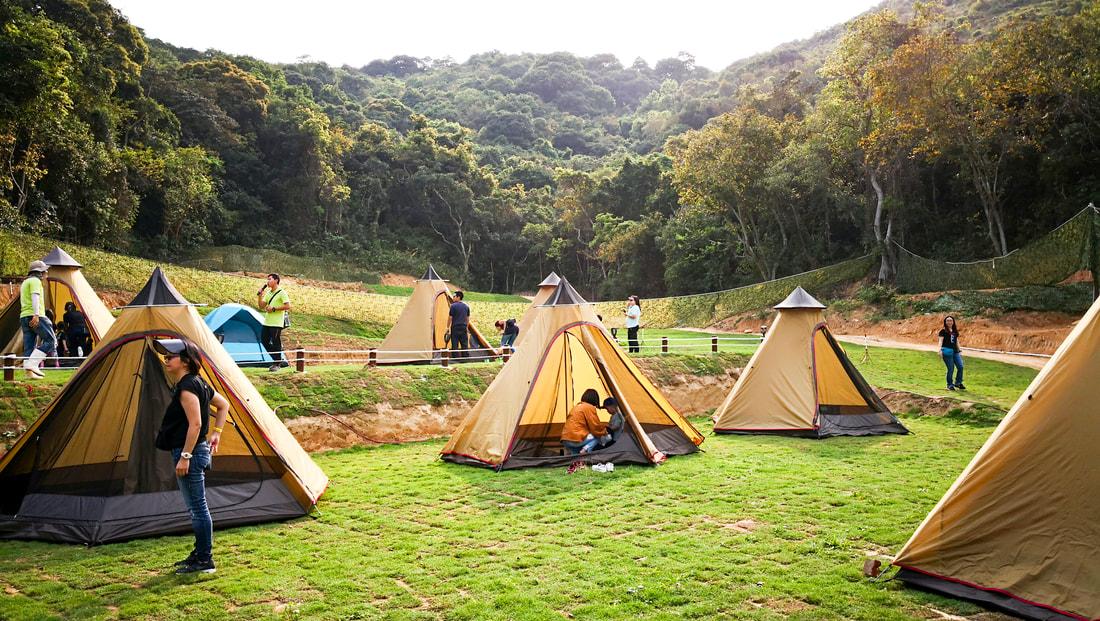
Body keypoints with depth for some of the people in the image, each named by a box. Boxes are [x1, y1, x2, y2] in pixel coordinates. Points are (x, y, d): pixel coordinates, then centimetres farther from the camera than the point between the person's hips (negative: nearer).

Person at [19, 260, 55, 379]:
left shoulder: (24, 283, 27)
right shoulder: (35, 281, -3)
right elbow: (35, 297, -17)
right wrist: (36, 315, -27)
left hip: (24, 317, 10)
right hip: (36, 317, -10)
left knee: (29, 346, 5)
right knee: (50, 341, -8)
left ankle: (29, 372, -1)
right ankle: (32, 364, -18)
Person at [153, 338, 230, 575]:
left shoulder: (187, 387, -18)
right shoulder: (198, 383, 13)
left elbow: (195, 424, -24)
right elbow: (223, 405, 23)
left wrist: (185, 456, -21)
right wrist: (216, 433, 20)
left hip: (191, 453, -11)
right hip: (200, 450, 11)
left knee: (197, 507, -4)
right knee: (197, 507, 17)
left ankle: (204, 560, 3)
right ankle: (200, 554, 26)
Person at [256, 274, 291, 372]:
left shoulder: (282, 293, -8)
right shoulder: (268, 293, 15)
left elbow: (287, 306, -15)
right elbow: (261, 306, 13)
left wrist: (274, 308, -17)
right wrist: (259, 294, 2)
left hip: (276, 323, -8)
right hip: (267, 322, 8)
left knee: (276, 343, -5)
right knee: (264, 341, 8)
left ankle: (276, 364, 4)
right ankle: (280, 359, 18)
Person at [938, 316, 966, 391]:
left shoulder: (955, 331, 17)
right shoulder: (943, 331, 0)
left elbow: (957, 341, 22)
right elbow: (941, 340, -8)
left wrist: (959, 351, 20)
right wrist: (940, 349, -22)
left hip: (955, 351, 6)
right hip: (947, 351, -6)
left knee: (960, 367, -2)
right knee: (951, 369, -5)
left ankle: (958, 383, 15)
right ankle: (950, 385, 9)